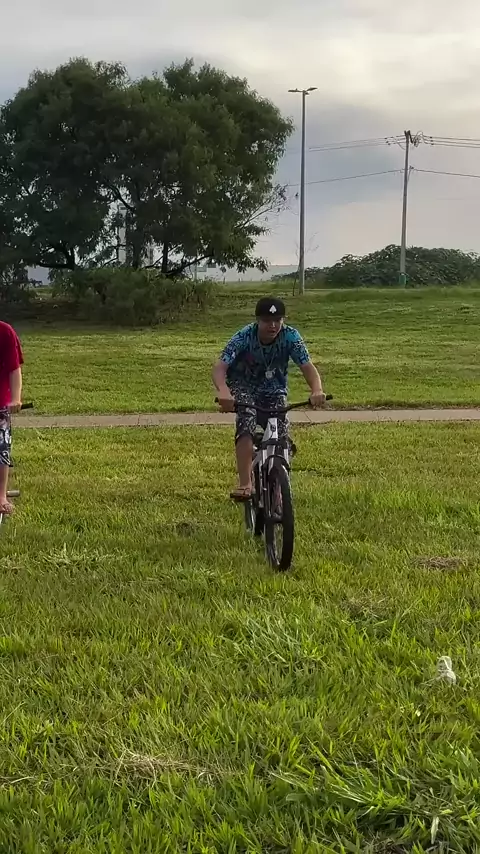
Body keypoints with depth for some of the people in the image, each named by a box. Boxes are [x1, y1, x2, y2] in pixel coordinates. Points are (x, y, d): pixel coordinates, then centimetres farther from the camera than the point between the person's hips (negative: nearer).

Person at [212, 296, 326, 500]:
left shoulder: (290, 336, -22)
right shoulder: (244, 337, -27)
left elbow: (307, 366, -29)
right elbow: (219, 367, -37)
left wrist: (317, 390, -51)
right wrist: (223, 391, -58)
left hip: (274, 390, 2)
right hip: (243, 386, -2)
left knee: (281, 439, -12)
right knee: (247, 422, -32)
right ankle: (245, 484, -34)